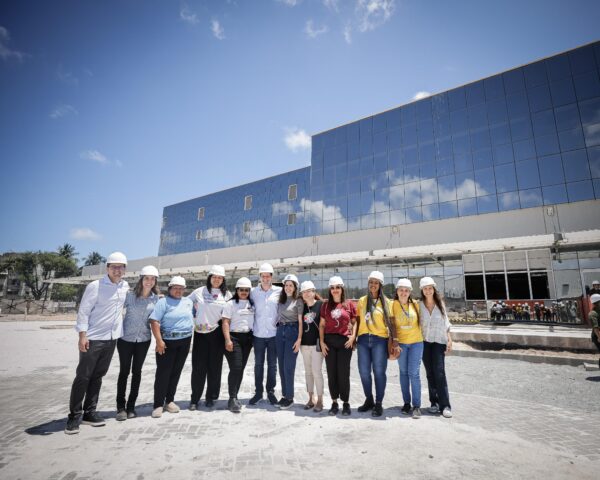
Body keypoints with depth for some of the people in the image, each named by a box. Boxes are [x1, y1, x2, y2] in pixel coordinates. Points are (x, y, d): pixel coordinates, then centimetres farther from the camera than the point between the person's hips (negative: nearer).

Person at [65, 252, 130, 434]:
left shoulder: (125, 286, 6)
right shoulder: (95, 286, -11)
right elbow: (83, 311, -11)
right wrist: (82, 335, -17)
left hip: (111, 339, 5)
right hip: (93, 338, -5)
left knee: (98, 376, 14)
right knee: (83, 377, 2)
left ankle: (89, 412, 24)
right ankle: (75, 415, 14)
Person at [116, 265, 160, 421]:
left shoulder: (156, 299, -4)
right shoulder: (129, 295, -10)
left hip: (143, 340, 2)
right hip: (125, 338, -2)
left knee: (137, 372, 10)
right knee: (124, 372, 6)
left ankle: (131, 406, 23)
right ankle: (121, 407, 19)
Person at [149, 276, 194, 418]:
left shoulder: (188, 302, 11)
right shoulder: (163, 302, -6)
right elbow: (154, 321, -13)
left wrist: (190, 339, 17)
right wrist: (159, 340, -20)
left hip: (184, 342, 5)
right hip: (167, 342, -5)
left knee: (176, 372, 12)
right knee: (163, 373, -1)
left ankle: (169, 401, 25)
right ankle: (158, 404, 11)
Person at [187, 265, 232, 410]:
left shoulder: (227, 294, 4)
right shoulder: (199, 292, 3)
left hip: (216, 333, 0)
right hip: (200, 333, 0)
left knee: (214, 366, 7)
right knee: (198, 367, 4)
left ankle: (210, 397, 23)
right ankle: (194, 399, 20)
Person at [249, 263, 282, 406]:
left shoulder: (279, 291, -3)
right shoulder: (253, 292, 1)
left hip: (274, 334, -1)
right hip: (258, 334, 1)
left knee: (272, 364, 9)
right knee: (258, 364, 11)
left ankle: (271, 391, 25)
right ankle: (258, 392, 25)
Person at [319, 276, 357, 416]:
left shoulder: (349, 304, 2)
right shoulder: (325, 305, 6)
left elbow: (354, 322, 7)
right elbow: (321, 324, 7)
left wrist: (353, 336, -7)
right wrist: (321, 341, 0)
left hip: (345, 341, -2)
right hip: (329, 341, 2)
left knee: (343, 373, 3)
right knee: (331, 373, 8)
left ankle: (346, 403, 20)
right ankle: (334, 402, 21)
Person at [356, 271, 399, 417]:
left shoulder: (386, 302, 3)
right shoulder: (362, 301, 9)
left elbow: (391, 323, -2)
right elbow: (357, 320, 10)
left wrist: (395, 341, -10)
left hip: (379, 339, -2)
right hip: (363, 339, 3)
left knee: (379, 371, 1)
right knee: (364, 372, 7)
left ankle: (379, 403, 17)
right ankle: (369, 400, 27)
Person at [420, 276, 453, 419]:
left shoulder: (440, 304, 3)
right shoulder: (419, 305, -2)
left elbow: (445, 323, 7)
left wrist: (449, 340, 1)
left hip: (439, 341, 0)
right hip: (425, 342, 0)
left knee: (439, 372, -9)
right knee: (430, 373, 5)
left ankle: (445, 405, -3)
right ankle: (434, 402, 16)